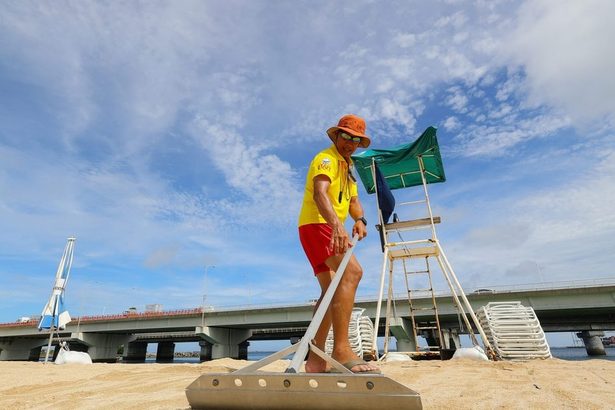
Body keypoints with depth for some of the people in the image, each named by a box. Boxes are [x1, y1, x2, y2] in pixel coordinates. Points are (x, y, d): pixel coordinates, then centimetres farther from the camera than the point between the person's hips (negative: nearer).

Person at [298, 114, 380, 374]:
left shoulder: (348, 167, 23)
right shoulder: (326, 158, -7)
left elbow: (354, 201, 14)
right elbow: (319, 193, -26)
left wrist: (360, 220, -10)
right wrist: (337, 224, -44)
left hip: (330, 229, 11)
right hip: (316, 225, -10)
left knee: (332, 292, 9)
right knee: (352, 271, -29)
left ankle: (316, 359, 14)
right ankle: (342, 350, -31)